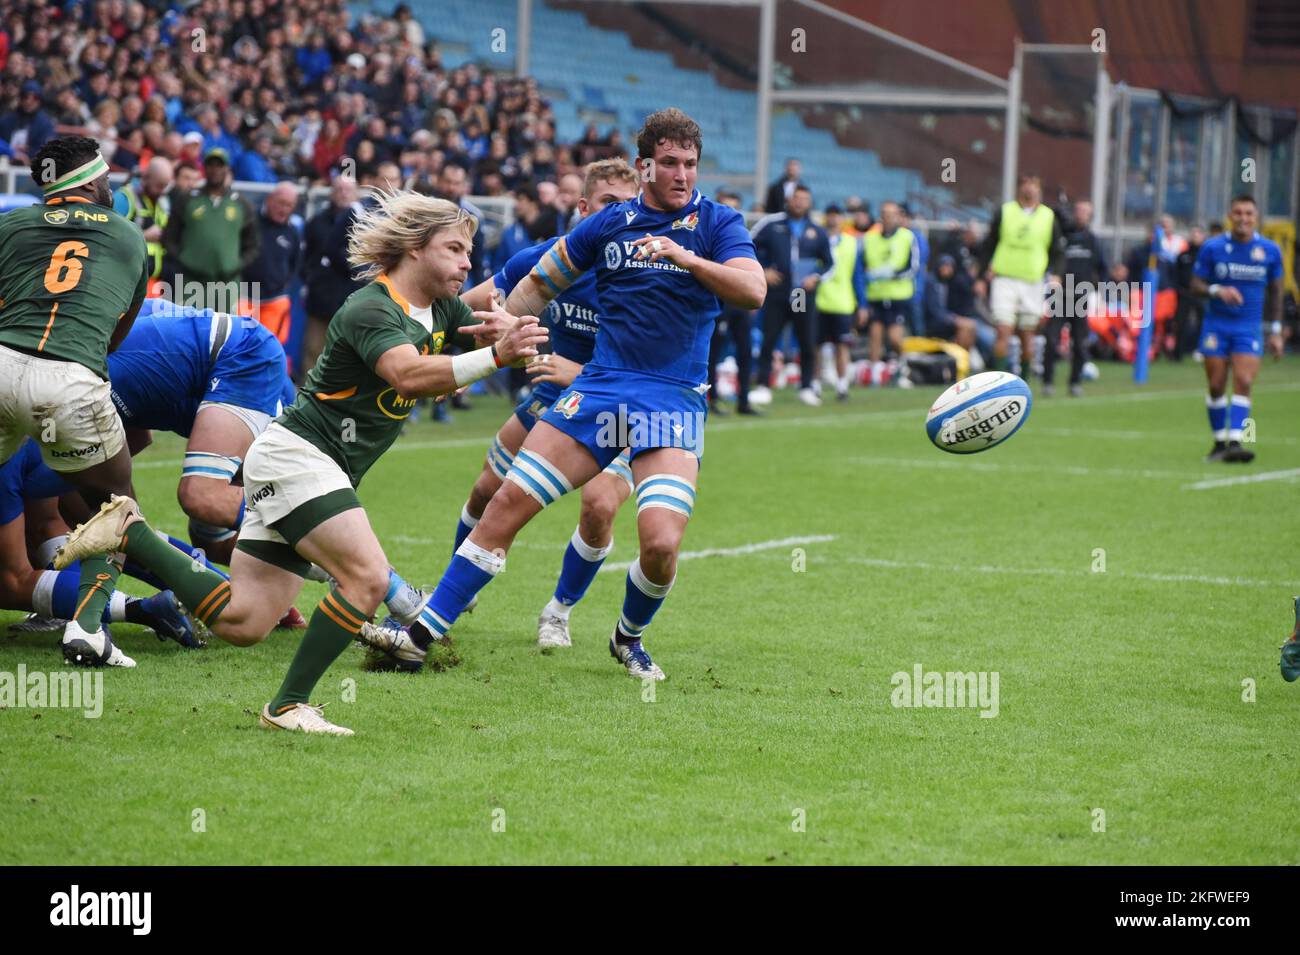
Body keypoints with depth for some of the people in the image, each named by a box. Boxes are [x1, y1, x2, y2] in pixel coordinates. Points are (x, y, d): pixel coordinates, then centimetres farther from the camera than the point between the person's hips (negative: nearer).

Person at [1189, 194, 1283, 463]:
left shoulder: (1270, 250, 2)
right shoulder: (1212, 247, -2)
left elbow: (1275, 291, 11)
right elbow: (1196, 284, 1)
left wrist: (1276, 331, 8)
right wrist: (1217, 291, -21)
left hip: (1249, 328, 0)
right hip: (1216, 326, 0)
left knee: (1243, 383, -15)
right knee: (1216, 386, 0)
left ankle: (1235, 441, -19)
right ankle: (1220, 442, 13)